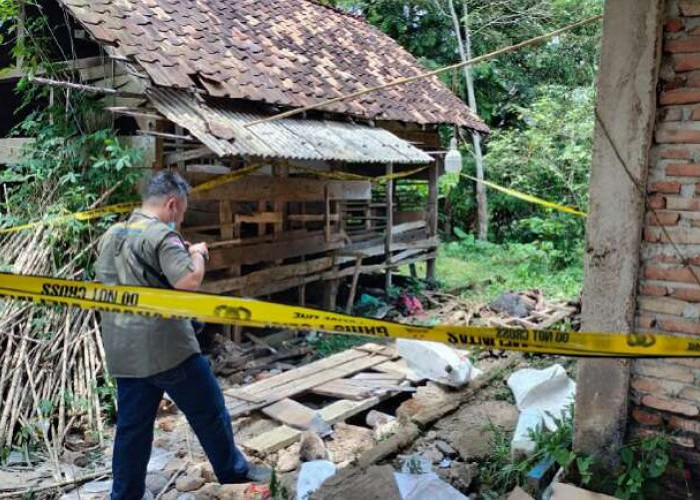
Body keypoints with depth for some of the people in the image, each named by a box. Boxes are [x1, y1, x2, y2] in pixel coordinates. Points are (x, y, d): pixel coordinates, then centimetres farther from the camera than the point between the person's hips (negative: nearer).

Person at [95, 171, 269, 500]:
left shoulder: (110, 235, 11)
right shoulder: (161, 235, -15)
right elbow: (189, 281, -26)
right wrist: (198, 253, -5)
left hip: (122, 350, 8)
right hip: (165, 346, -7)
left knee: (132, 424, 15)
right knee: (209, 410, 10)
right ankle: (232, 470, 26)